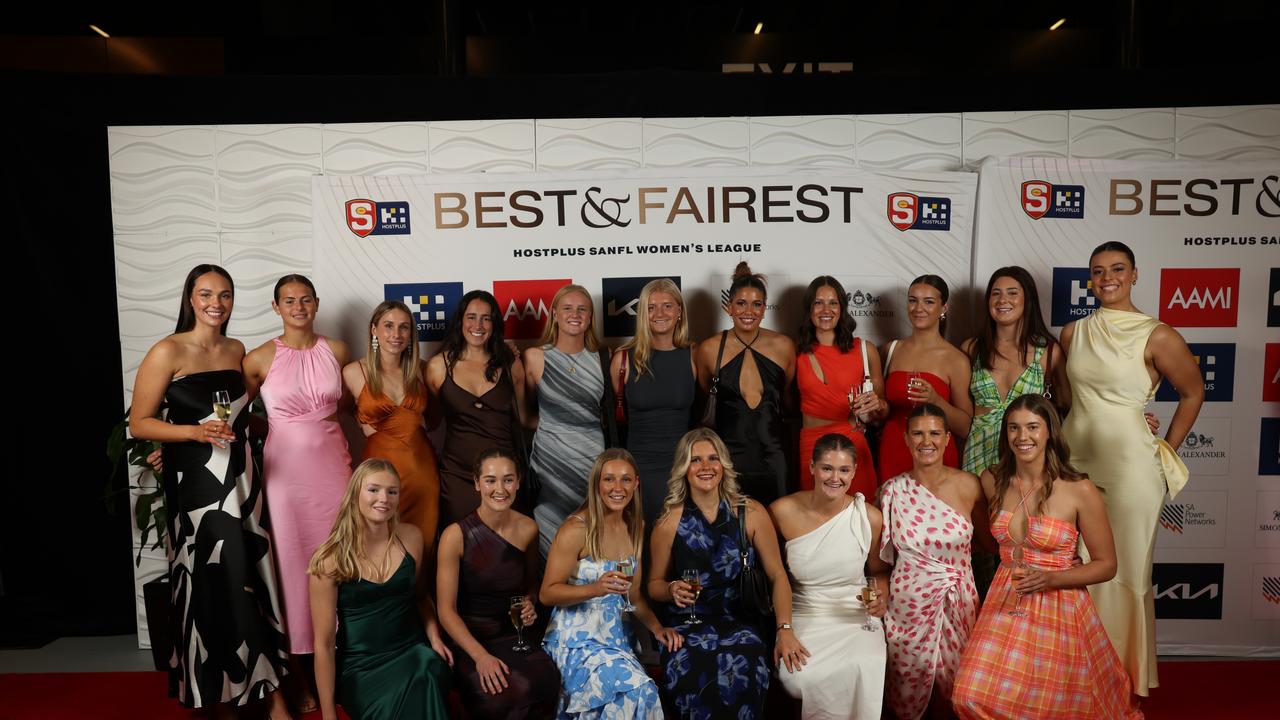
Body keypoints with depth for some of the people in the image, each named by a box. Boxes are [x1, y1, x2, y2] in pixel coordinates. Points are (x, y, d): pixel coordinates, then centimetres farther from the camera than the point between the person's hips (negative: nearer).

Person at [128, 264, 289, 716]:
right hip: (195, 484, -5)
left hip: (241, 479, 5)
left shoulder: (237, 351, 11)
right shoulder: (168, 351, -6)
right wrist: (195, 431, -20)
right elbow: (139, 423, -8)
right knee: (212, 587, 2)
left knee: (255, 580, 4)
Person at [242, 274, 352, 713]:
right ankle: (299, 678, 16)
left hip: (333, 462, 2)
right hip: (285, 467, -2)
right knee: (292, 561, 4)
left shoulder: (336, 350, 5)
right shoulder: (261, 358, -3)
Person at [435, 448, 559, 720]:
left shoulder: (528, 529, 1)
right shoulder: (456, 536, -13)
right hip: (468, 639, -3)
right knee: (516, 691, -31)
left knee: (545, 682, -28)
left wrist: (529, 606, -2)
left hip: (514, 636, 4)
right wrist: (481, 656, -20)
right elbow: (446, 610, -10)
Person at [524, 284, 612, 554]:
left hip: (593, 458, 2)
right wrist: (553, 423, -2)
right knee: (553, 543, -1)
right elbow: (526, 414, 10)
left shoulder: (601, 360, 6)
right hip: (550, 458, -2)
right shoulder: (534, 358, 1)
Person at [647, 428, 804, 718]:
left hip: (742, 623, 0)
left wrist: (785, 630, -7)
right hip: (688, 625, 0)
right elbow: (655, 584, 11)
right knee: (687, 672, -29)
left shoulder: (751, 513, 0)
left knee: (742, 671, -29)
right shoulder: (670, 522, 0)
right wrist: (672, 590, -12)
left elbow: (777, 576, 4)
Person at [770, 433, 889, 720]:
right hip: (803, 615, 0)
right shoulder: (782, 512, -8)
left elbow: (880, 570, 13)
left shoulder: (870, 518, -4)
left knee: (864, 669, -29)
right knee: (796, 675, -28)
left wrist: (880, 596, -8)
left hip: (855, 616, 1)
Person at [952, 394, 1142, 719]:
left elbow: (1106, 565, -5)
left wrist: (1050, 578, -18)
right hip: (1005, 604, 3)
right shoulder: (992, 481, -1)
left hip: (1058, 606, -2)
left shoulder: (1080, 491, -12)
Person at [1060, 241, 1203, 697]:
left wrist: (1166, 451, 3)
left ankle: (1125, 675, 23)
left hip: (1129, 462, -4)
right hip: (1075, 459, 4)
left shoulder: (1157, 336, -7)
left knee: (1124, 570, 5)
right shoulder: (1073, 333, 6)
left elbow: (1192, 392, 3)